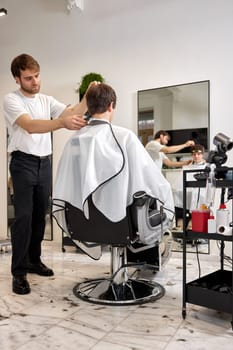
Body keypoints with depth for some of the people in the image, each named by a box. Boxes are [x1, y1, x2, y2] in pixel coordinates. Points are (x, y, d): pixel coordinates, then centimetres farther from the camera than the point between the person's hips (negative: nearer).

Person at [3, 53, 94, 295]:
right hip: (23, 163, -6)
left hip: (44, 163, 6)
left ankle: (34, 260, 24)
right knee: (23, 216, -9)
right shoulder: (11, 100, -9)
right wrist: (63, 123, -42)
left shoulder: (47, 100, 10)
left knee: (40, 215, 10)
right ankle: (19, 272, -1)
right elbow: (30, 126, -27)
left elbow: (73, 112, -1)